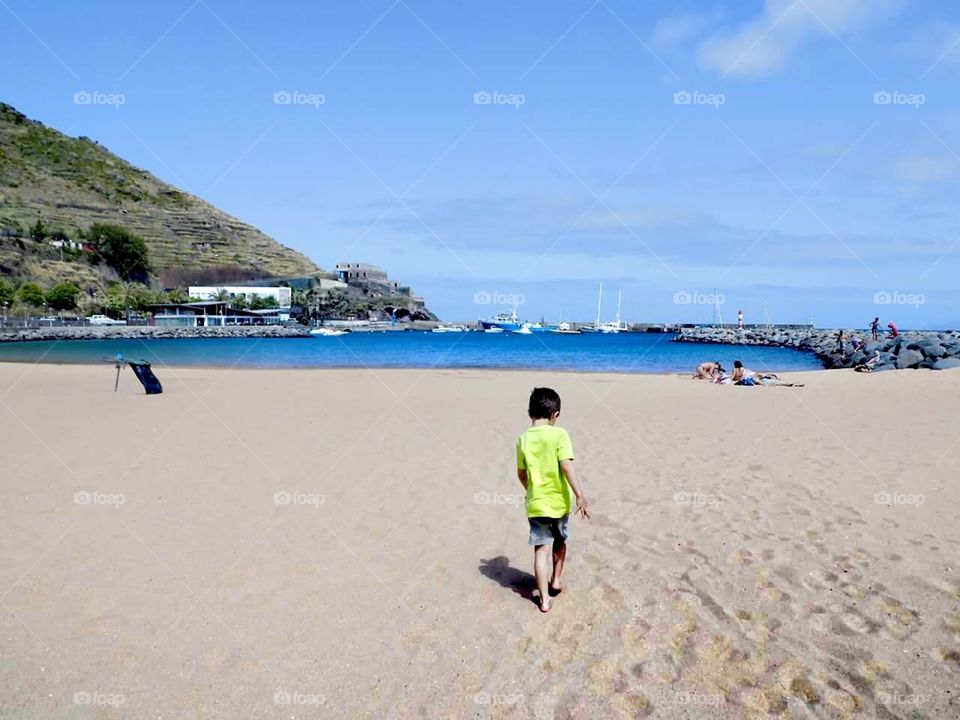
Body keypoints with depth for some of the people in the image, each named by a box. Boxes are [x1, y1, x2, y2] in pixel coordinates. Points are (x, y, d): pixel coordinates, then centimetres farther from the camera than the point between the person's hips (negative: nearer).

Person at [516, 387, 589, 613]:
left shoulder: (523, 439, -1)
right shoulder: (559, 435, -13)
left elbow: (521, 474, 9)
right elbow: (567, 467, -21)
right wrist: (580, 496, -16)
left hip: (536, 504, 1)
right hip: (559, 502, -1)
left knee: (541, 550, 6)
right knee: (560, 541, 25)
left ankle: (544, 598, 7)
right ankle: (556, 579, 37)